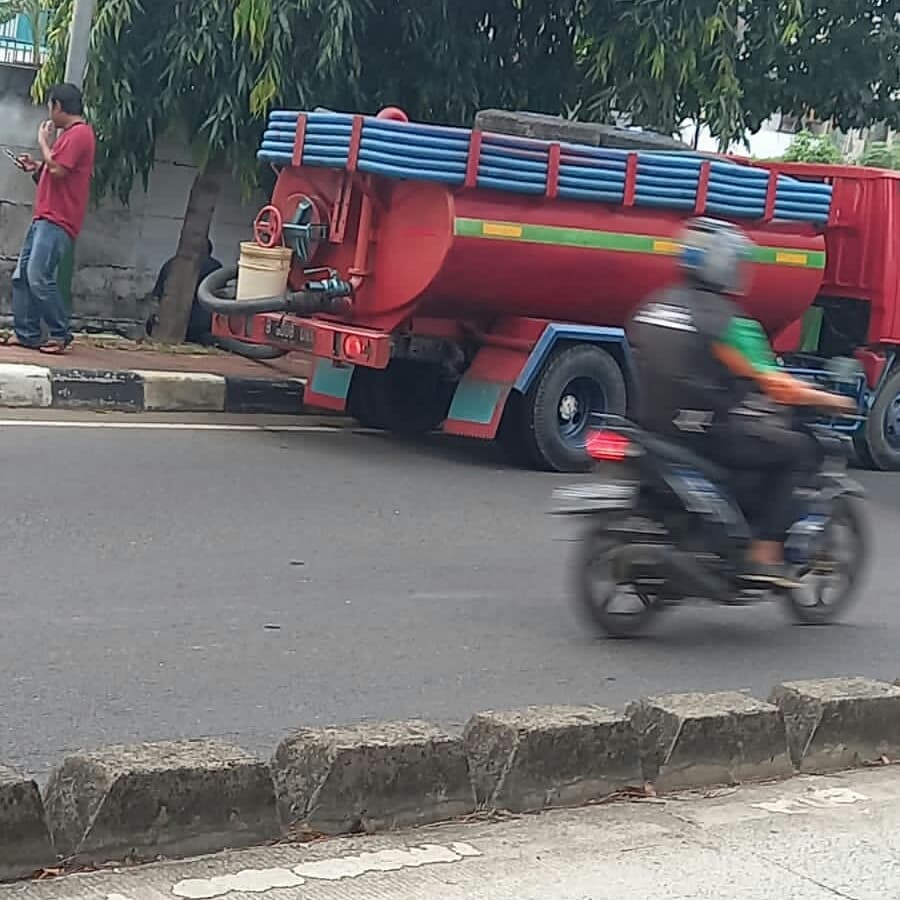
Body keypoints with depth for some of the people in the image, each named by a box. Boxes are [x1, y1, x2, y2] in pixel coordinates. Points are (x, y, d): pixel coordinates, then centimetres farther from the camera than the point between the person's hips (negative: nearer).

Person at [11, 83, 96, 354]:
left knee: (39, 277, -17)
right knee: (21, 276, 6)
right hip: (44, 218, 11)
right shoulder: (71, 133, 22)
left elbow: (58, 170, -20)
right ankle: (26, 334, 7)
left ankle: (60, 335, -9)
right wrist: (37, 167, 16)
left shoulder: (79, 133, -11)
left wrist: (44, 142, -7)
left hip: (57, 221, -11)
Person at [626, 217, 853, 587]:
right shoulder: (727, 321, -13)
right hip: (708, 433, -8)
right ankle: (764, 555, 0)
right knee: (798, 449, 6)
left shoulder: (652, 307, 9)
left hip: (653, 424, 8)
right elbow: (777, 387, -11)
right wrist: (827, 400, 4)